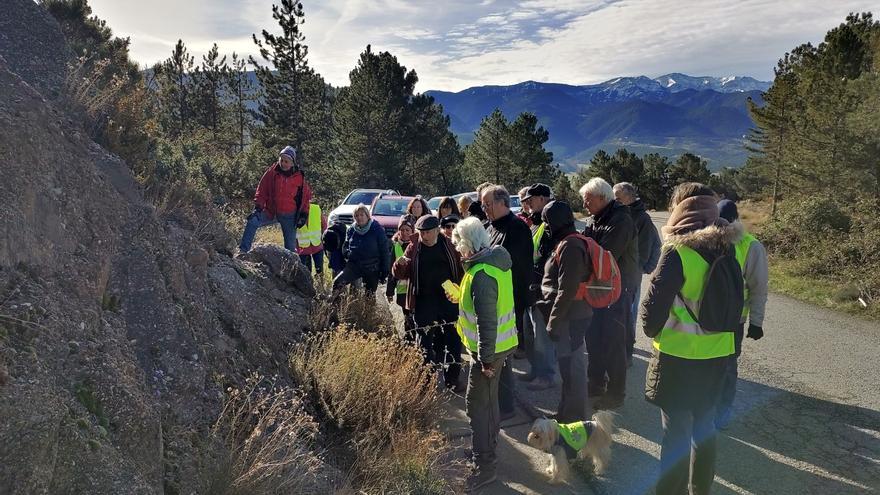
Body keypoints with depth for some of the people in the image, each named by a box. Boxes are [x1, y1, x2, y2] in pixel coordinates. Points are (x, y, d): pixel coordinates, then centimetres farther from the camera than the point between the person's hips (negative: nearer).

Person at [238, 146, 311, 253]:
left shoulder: (299, 177, -6)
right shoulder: (272, 172, -5)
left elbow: (306, 196, 3)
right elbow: (262, 190, -2)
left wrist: (303, 215, -2)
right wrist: (258, 207, -11)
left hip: (289, 216, -1)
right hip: (270, 212, 1)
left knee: (290, 245, 4)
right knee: (252, 221, -21)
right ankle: (243, 250, -16)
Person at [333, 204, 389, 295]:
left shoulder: (377, 229, -7)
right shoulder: (351, 230, 6)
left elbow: (384, 251, -5)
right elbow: (345, 246, 20)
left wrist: (384, 272, -8)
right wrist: (347, 253, -5)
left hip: (372, 269, -3)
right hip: (354, 265, 3)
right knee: (337, 282, -18)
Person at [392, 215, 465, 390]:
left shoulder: (449, 246, 1)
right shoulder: (414, 248, 0)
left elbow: (461, 270, 7)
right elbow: (400, 275, 1)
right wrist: (400, 264, -22)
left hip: (449, 301, 1)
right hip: (424, 304, 0)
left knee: (453, 342, 6)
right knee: (426, 343, 7)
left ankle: (452, 379, 22)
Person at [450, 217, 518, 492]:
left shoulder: (481, 274, -27)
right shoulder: (496, 261, 4)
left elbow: (486, 321, -27)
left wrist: (486, 358, -21)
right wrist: (461, 297, 14)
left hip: (489, 349, -10)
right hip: (501, 342, 10)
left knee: (477, 404, -1)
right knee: (488, 398, 23)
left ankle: (485, 467, 8)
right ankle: (488, 444, 41)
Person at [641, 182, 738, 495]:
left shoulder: (678, 252, -19)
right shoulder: (732, 250, 0)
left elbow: (654, 304, -17)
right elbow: (736, 299, 9)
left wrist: (653, 330, 2)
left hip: (679, 355, -6)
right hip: (718, 353, 6)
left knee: (677, 431, 6)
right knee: (704, 425, 20)